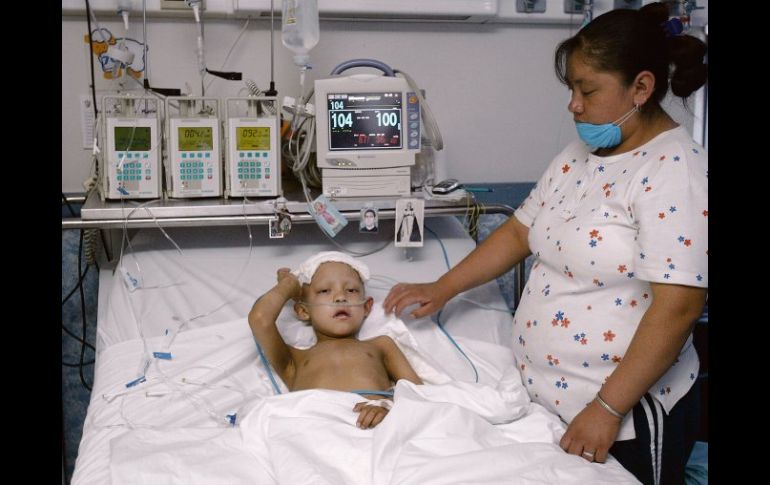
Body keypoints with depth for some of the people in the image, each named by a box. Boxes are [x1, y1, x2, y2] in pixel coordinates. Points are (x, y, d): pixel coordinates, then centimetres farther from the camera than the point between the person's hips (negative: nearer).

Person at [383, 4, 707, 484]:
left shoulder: (677, 172, -19)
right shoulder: (579, 156, 5)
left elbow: (676, 308, -24)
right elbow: (519, 232, 12)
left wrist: (607, 409, -23)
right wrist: (443, 288, 5)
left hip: (626, 414, -7)